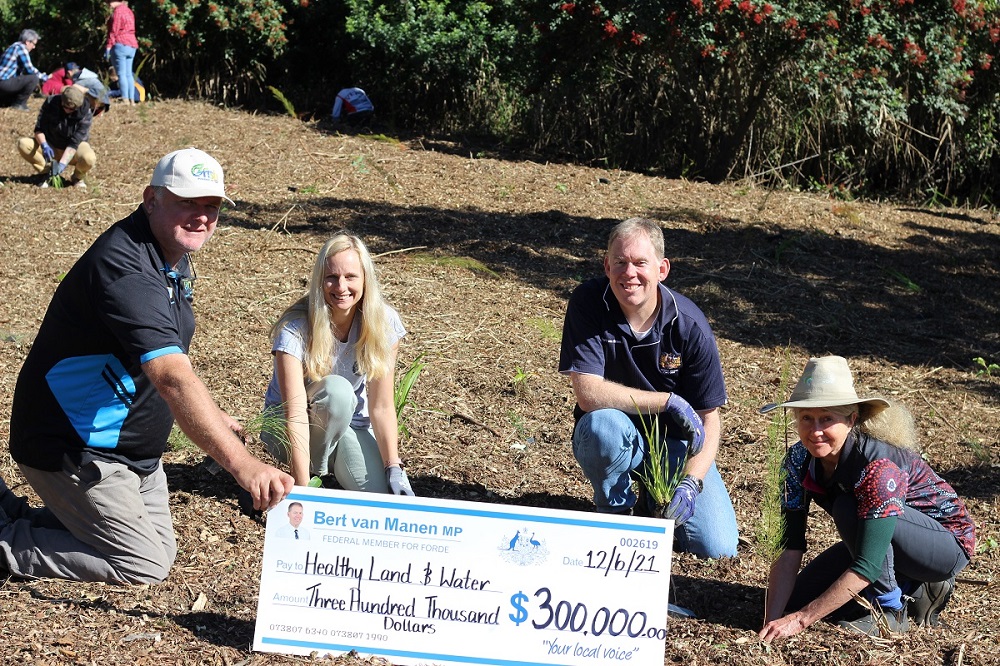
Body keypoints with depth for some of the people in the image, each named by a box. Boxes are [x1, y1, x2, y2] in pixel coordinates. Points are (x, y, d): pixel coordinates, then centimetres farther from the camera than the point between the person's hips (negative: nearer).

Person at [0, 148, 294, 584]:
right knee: (146, 565, -6)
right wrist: (242, 465, -50)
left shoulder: (174, 258, 3)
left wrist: (211, 416, 20)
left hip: (132, 447, 10)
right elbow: (174, 379, -42)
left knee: (161, 547, 18)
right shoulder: (124, 268, -30)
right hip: (75, 450, -10)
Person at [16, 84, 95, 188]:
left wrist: (62, 164, -37)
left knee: (89, 159, -38)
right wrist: (44, 145, -36)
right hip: (51, 145, 3)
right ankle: (51, 173, -8)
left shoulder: (85, 114, -23)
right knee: (23, 143, -23)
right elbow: (39, 129, -15)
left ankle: (77, 177, -1)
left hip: (75, 149, -3)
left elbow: (74, 144, -26)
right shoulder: (50, 103, -17)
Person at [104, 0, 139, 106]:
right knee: (128, 74, 8)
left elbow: (114, 31, -14)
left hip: (120, 45, -9)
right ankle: (131, 100, 5)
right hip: (132, 45, 9)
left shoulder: (117, 11, -9)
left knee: (121, 74, -9)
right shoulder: (128, 11, 18)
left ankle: (125, 100, -15)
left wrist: (108, 47, -14)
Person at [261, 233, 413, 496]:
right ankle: (315, 473, -10)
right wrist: (303, 490, -37)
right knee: (336, 389, -34)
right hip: (287, 431, -3)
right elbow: (295, 413, -31)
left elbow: (381, 406, -12)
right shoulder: (295, 327, -25)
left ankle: (334, 466, 9)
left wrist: (394, 469, -21)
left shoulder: (383, 322, -15)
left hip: (350, 426, 3)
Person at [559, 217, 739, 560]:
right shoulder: (588, 303, -19)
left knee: (718, 547, -16)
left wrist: (692, 482, -28)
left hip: (674, 443, 1)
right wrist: (669, 402, -26)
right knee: (603, 422, -38)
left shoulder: (690, 325, -16)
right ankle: (615, 511, -6)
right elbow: (588, 393, -27)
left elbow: (708, 418, -11)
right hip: (612, 441, -1)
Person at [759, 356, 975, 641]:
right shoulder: (800, 459, -15)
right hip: (872, 540, 7)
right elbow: (789, 550, -16)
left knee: (849, 509, -31)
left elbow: (866, 567, -37)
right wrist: (772, 622, -27)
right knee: (798, 599, -6)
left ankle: (890, 609, -11)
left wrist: (801, 619, -37)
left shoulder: (879, 465, -34)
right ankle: (912, 588, 9)